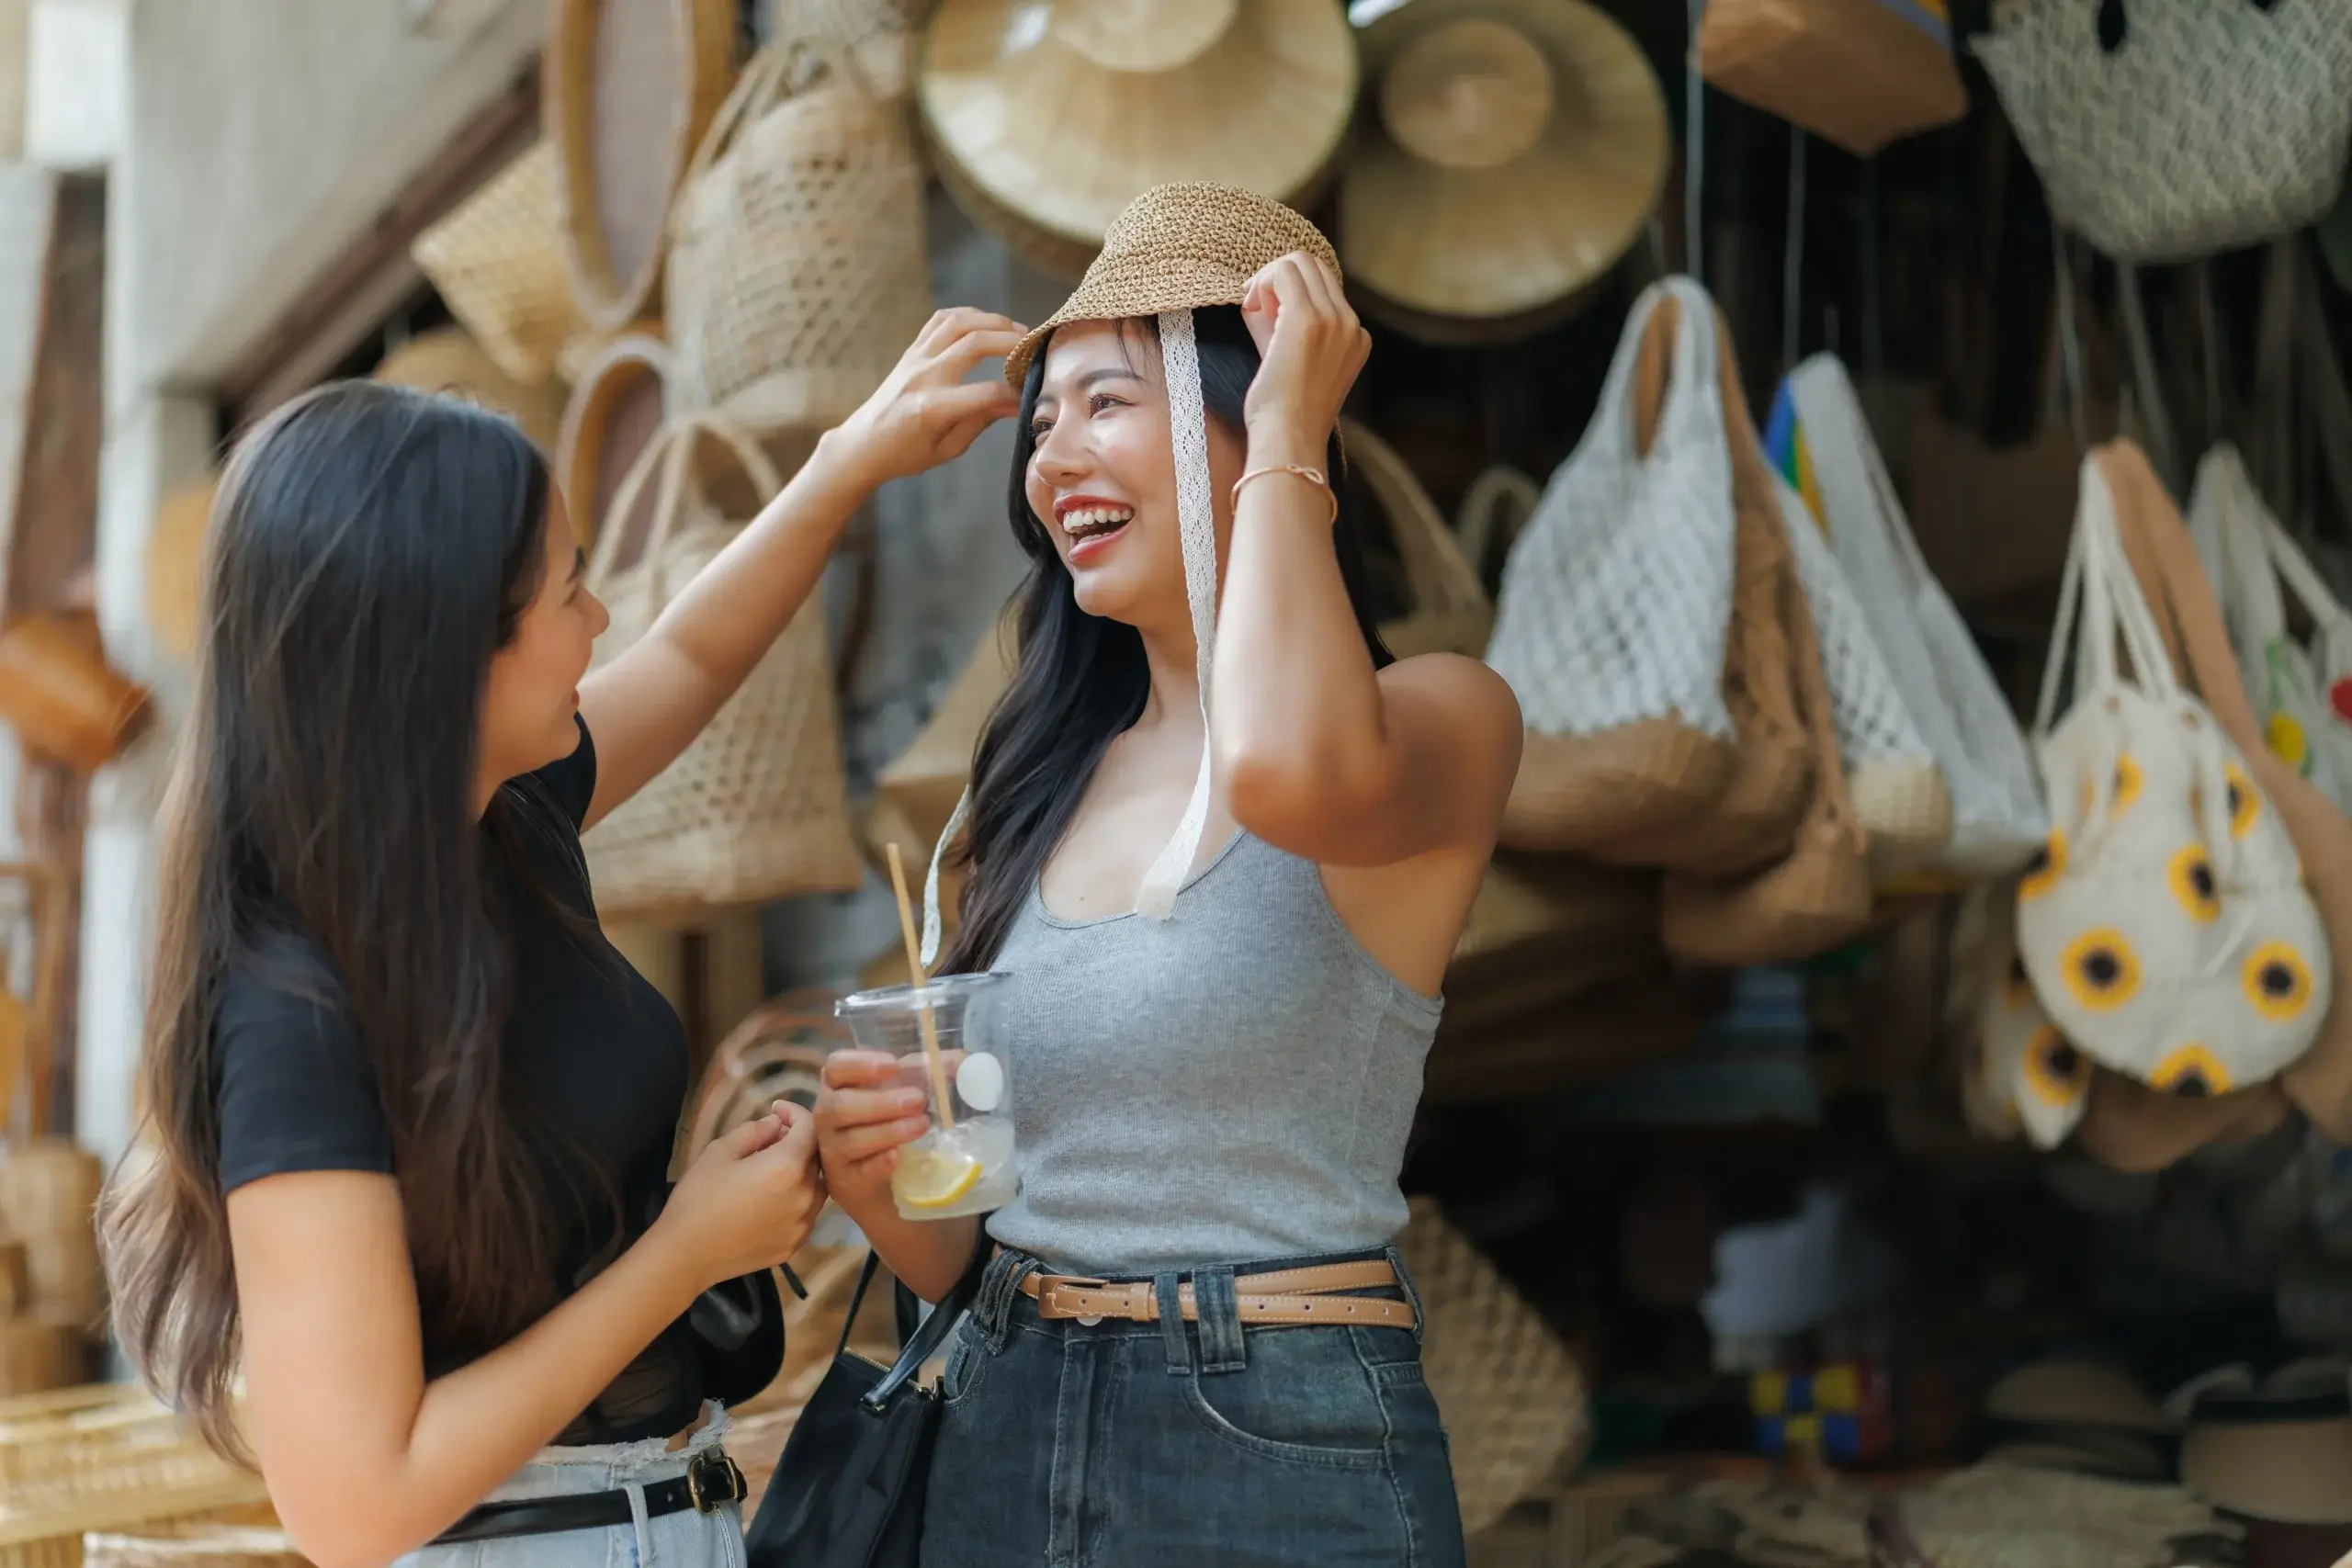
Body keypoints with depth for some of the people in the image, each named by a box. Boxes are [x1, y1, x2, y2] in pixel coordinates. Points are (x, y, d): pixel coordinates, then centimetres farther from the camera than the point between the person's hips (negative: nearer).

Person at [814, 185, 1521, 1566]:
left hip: (1289, 1448, -5)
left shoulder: (1443, 717, -7)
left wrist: (1286, 445, -18)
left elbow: (1289, 771, -34)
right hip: (1005, 1439, 6)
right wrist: (875, 1170, -11)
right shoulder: (1051, 781, 8)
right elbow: (949, 1255, 12)